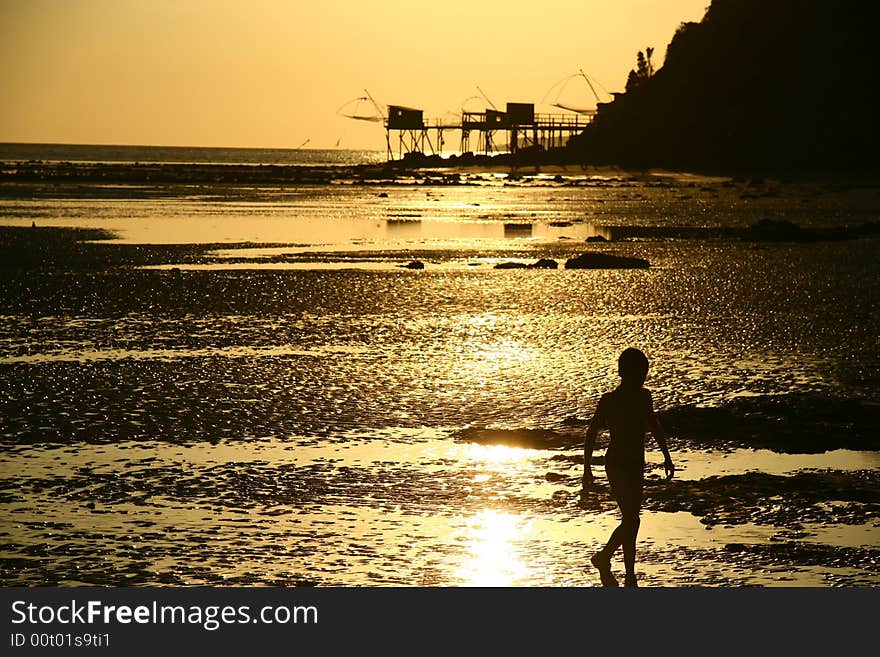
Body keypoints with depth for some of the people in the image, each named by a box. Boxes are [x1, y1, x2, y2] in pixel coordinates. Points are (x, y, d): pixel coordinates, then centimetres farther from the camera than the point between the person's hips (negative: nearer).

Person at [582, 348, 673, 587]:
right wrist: (587, 468, -6)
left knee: (630, 519, 9)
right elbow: (591, 433, -5)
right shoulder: (609, 400, -11)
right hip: (617, 465, -6)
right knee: (631, 520, -12)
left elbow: (654, 427, 21)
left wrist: (667, 457, 19)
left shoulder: (644, 397, 6)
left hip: (636, 465, 6)